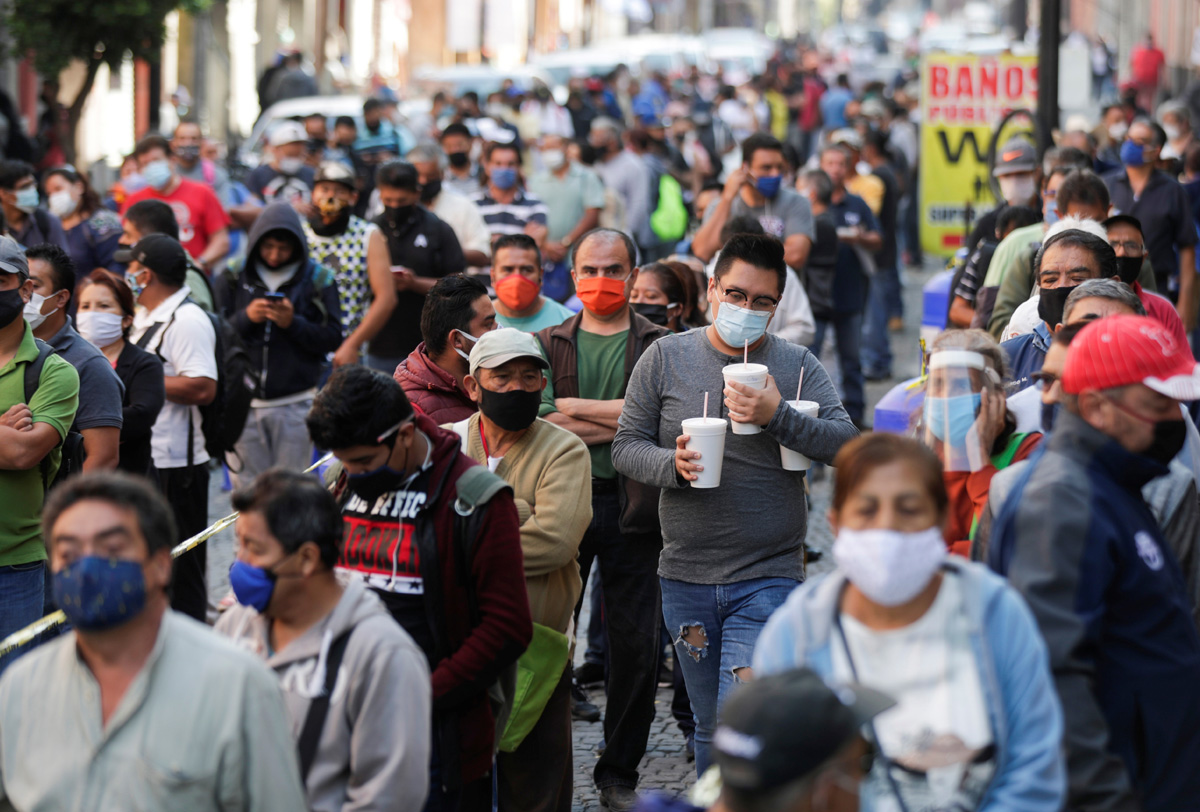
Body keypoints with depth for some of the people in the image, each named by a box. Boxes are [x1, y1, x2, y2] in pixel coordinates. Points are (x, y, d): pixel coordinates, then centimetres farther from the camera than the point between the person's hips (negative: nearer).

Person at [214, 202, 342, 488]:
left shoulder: (318, 280, 3)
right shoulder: (231, 277, 5)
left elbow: (332, 339, -2)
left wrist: (293, 323, -15)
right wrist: (246, 317, -15)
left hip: (295, 403, -1)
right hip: (243, 402, 1)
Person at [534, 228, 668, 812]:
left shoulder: (659, 346, 7)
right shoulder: (547, 344, 10)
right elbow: (541, 423, -4)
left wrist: (574, 406, -9)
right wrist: (619, 420, -9)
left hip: (633, 507, -1)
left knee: (636, 644, 1)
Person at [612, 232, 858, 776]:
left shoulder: (798, 366, 3)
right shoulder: (665, 358, 5)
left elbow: (846, 443, -8)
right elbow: (626, 446, 5)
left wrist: (777, 418, -22)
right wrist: (673, 464, -15)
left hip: (769, 577, -2)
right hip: (686, 576, 2)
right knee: (710, 727, 12)